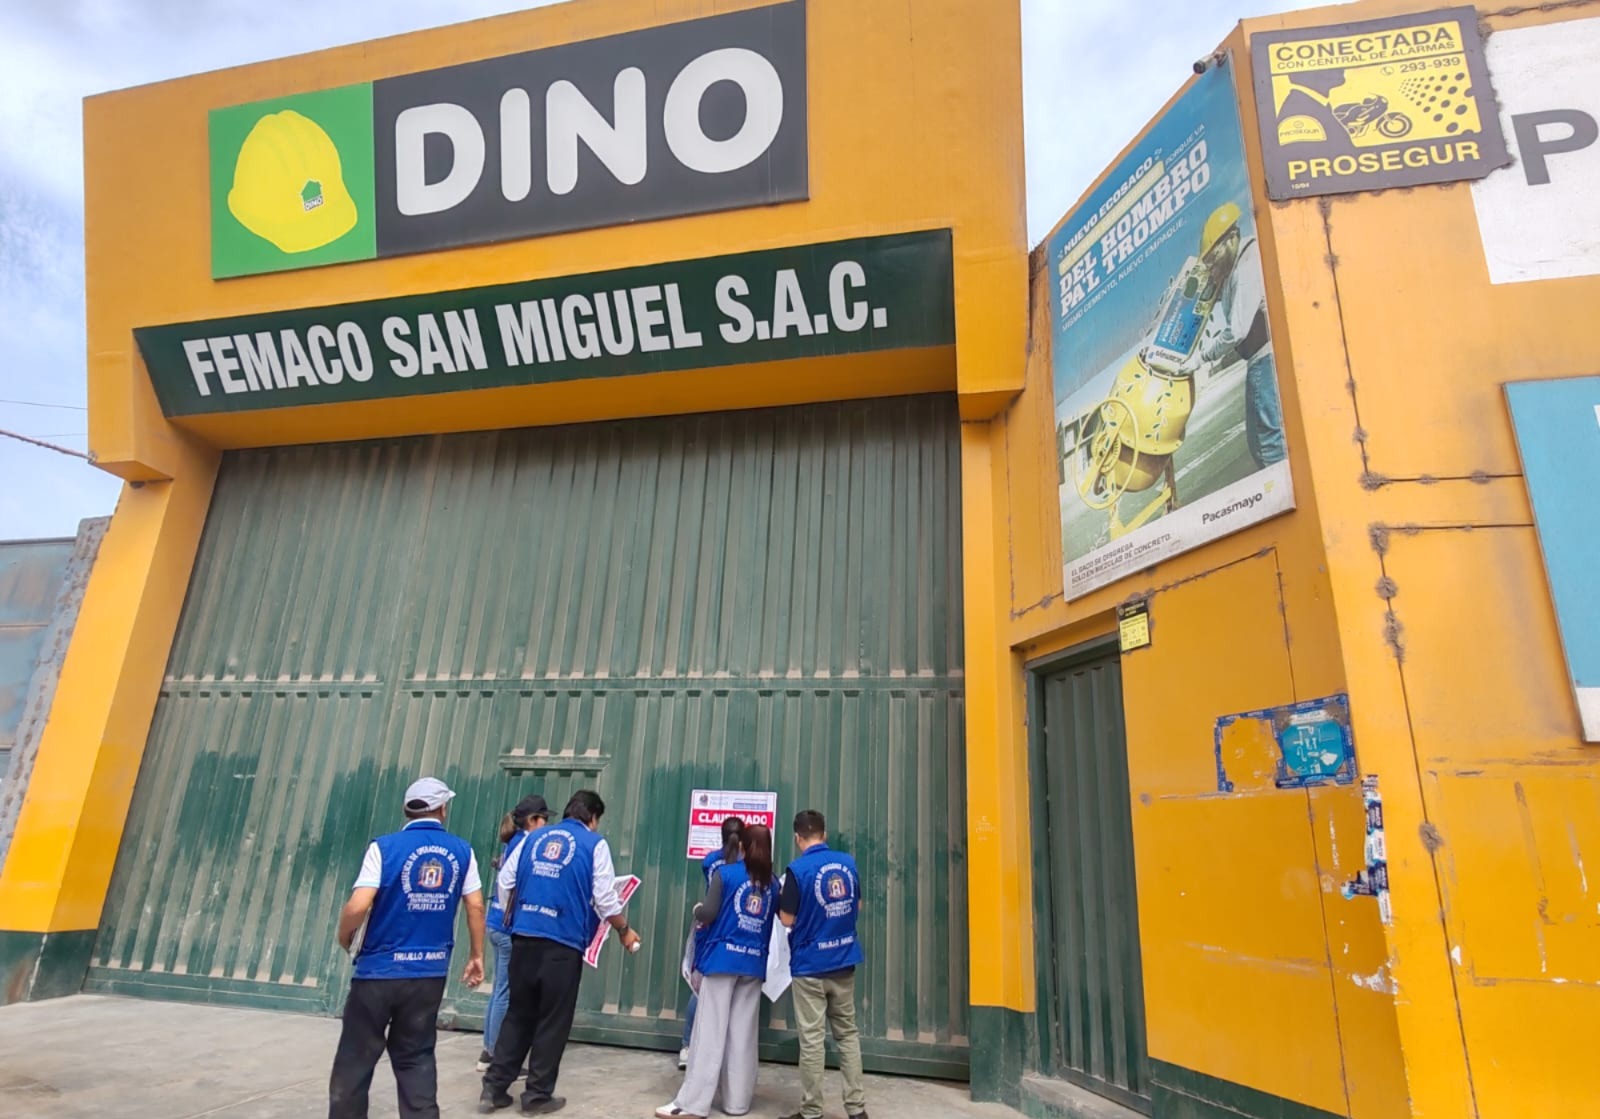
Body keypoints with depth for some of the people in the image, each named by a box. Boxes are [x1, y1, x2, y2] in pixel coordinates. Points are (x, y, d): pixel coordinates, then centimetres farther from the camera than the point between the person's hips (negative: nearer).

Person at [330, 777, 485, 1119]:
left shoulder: (385, 846, -9)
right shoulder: (461, 850, 0)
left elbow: (358, 906, -16)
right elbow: (476, 907, 2)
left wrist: (344, 940, 4)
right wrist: (477, 956, 13)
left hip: (380, 970, -2)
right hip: (430, 972, 3)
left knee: (356, 1059, 13)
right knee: (416, 1058, 15)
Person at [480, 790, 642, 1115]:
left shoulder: (533, 837, 11)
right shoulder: (594, 844, -2)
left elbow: (505, 882, 11)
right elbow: (605, 899, -4)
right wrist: (624, 931, 11)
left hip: (523, 939, 5)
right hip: (563, 945, -4)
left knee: (518, 1014, 17)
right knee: (553, 1021, 9)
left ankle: (494, 1088, 20)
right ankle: (537, 1095, 17)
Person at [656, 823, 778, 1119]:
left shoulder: (725, 872, -3)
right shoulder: (772, 883, 7)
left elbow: (708, 914, -9)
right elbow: (771, 925, 10)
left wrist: (697, 910, 11)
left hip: (723, 959, -3)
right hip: (754, 964, 3)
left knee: (710, 1032, -1)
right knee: (743, 1035, 10)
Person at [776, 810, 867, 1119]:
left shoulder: (797, 869, -16)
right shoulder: (848, 862, 0)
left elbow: (788, 920, -12)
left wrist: (780, 901, 6)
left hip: (809, 965, -5)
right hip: (844, 962, 5)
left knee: (812, 1039, 4)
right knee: (847, 1034, 13)